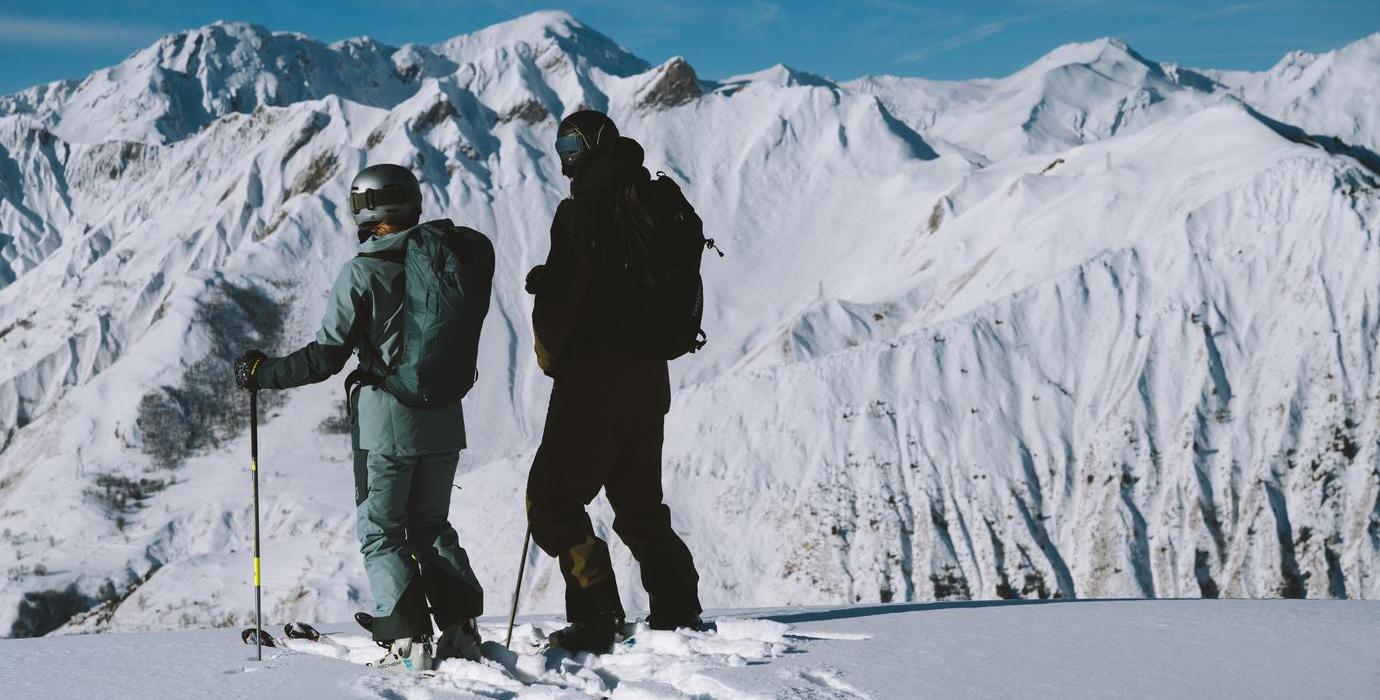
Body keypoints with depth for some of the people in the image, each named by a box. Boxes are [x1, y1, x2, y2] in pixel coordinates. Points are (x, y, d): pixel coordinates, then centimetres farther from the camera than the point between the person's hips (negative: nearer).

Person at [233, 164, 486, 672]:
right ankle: (460, 629, 12)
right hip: (444, 421, 5)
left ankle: (407, 640, -2)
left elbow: (325, 357, -11)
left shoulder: (363, 273, -13)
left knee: (381, 534, 6)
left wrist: (262, 373, 1)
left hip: (386, 425, -5)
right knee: (431, 526, 18)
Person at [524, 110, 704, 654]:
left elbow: (564, 295, -17)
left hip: (592, 378, -8)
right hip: (650, 376, 8)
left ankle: (596, 616, -8)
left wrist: (550, 354, 3)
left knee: (552, 501, -1)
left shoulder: (583, 210, -12)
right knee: (640, 501, 19)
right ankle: (678, 611, 17)